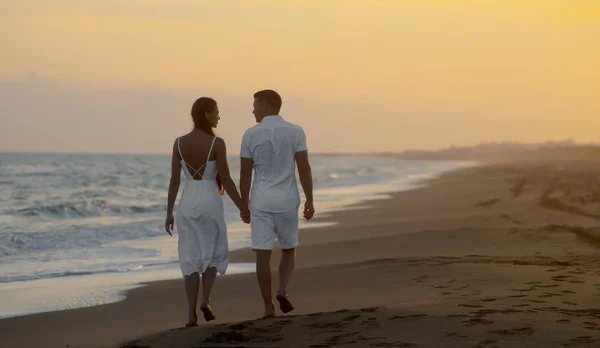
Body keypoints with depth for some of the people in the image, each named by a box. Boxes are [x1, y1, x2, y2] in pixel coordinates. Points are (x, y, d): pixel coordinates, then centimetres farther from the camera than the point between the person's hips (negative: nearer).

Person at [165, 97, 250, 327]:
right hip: (210, 202, -3)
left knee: (191, 258, 7)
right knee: (213, 253, 17)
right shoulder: (217, 143, -11)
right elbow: (226, 180, -9)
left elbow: (174, 180, 1)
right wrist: (242, 207, 1)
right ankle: (205, 300, -2)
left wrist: (169, 213, 7)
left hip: (188, 202, 3)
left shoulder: (179, 143, 0)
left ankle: (192, 313, 1)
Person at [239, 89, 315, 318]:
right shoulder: (295, 132, -3)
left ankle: (268, 307, 3)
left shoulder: (251, 134, -3)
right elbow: (304, 169, -7)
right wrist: (310, 200, 0)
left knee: (263, 254, 3)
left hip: (260, 202, 0)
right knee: (289, 250, 17)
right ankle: (282, 291, -6)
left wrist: (244, 203, 11)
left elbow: (245, 173, 0)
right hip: (287, 201, 1)